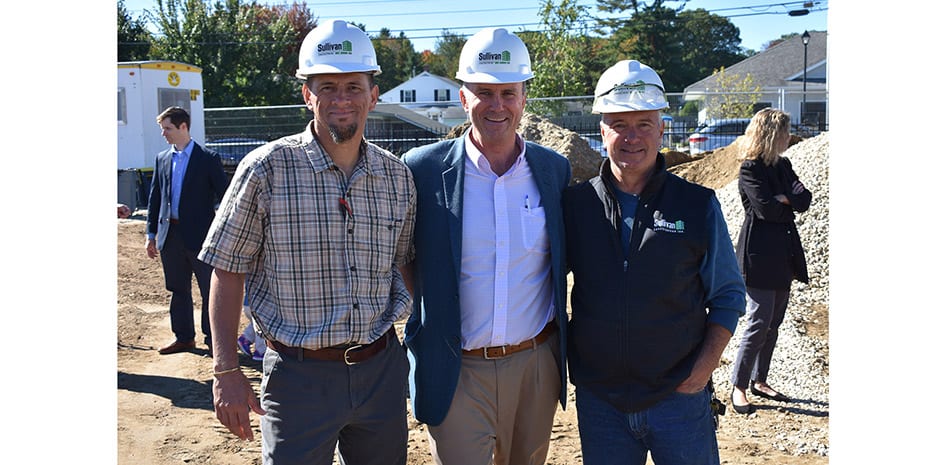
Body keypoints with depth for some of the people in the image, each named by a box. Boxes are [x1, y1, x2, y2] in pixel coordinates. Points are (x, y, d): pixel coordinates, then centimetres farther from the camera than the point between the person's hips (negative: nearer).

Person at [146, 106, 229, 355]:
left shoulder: (208, 159, -4)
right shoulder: (162, 159, 10)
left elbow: (224, 195, -4)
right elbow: (155, 198, 13)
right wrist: (152, 234, 11)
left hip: (199, 235, -5)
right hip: (170, 236, 5)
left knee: (210, 291, 1)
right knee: (178, 290, 14)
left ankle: (213, 339, 12)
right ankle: (184, 337, 25)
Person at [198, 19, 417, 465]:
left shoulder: (397, 175, 3)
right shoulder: (266, 168, -8)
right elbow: (228, 272, -5)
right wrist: (226, 372, -8)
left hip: (381, 371, 4)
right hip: (299, 376, -3)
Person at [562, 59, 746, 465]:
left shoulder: (698, 205, -2)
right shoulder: (574, 204, 0)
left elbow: (728, 296, 3)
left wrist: (702, 370, -7)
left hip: (680, 397, -1)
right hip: (598, 399, 1)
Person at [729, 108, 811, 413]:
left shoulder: (783, 166, 15)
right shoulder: (750, 170, -9)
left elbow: (805, 199, 4)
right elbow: (766, 208, -19)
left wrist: (783, 199, -13)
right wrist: (791, 202, -2)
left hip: (783, 254, 8)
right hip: (759, 254, -8)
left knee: (774, 323, 11)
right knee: (759, 322, -8)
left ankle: (759, 381, 22)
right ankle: (738, 386, 3)